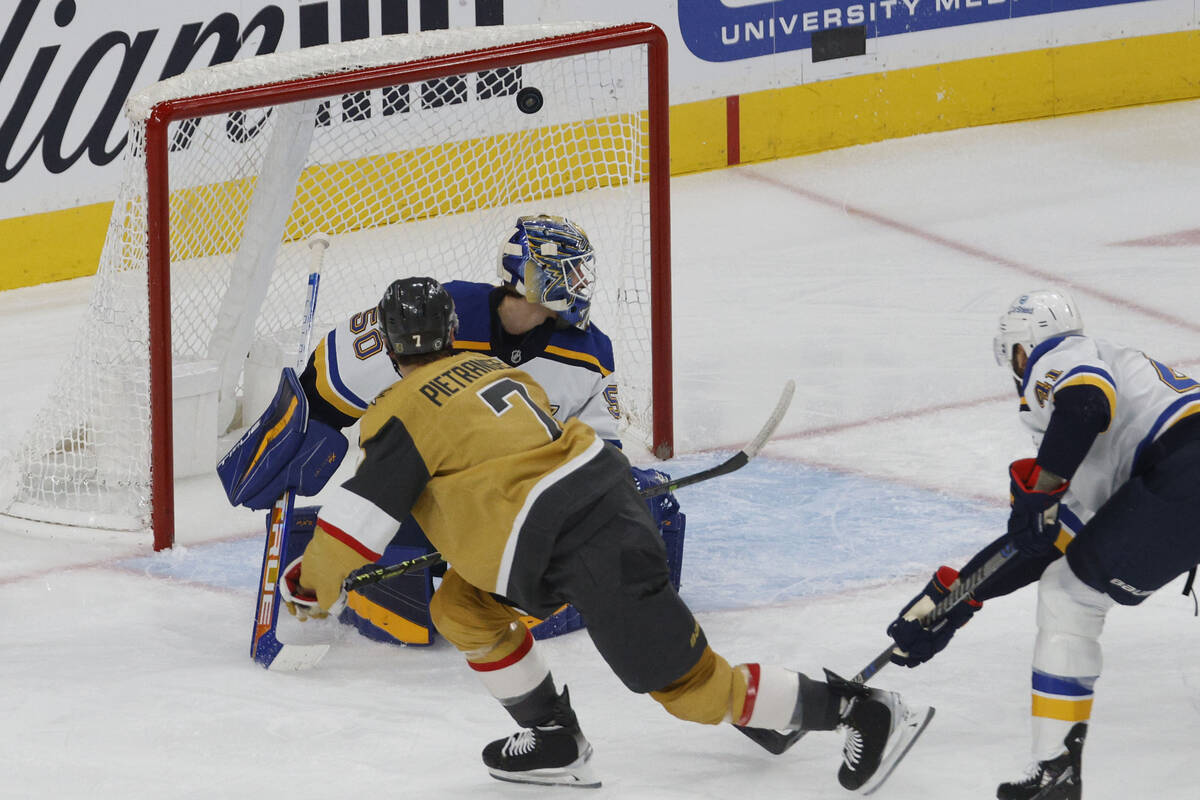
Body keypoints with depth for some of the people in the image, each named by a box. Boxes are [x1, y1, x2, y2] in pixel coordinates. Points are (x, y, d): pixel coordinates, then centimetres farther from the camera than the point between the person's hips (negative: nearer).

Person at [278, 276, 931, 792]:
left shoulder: (404, 413, -5)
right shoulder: (490, 369, 20)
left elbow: (363, 514, -10)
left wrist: (312, 583, 4)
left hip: (585, 550, -9)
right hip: (605, 494, 9)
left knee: (688, 684, -2)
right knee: (461, 609, 18)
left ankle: (864, 713, 0)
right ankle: (554, 742, 19)